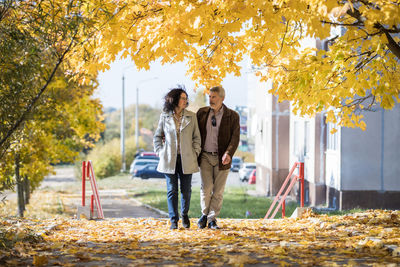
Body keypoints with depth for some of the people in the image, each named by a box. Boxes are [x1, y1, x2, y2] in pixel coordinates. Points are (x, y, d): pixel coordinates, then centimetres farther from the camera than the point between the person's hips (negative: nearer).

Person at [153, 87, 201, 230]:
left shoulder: (191, 117, 4)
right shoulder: (165, 117, 3)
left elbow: (196, 137, 9)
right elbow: (157, 136, 12)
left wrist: (195, 153, -1)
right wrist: (160, 152, 2)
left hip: (186, 159, 1)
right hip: (169, 159, -1)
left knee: (186, 190, 5)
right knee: (172, 190, 1)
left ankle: (184, 215, 27)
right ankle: (173, 220, 9)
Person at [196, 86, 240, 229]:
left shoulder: (232, 116, -2)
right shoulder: (202, 113, 4)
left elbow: (235, 137, -8)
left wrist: (228, 153, -23)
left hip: (222, 158, -1)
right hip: (205, 156, 1)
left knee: (218, 190, 2)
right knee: (206, 187, -7)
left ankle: (212, 219, 13)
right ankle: (204, 215, 14)